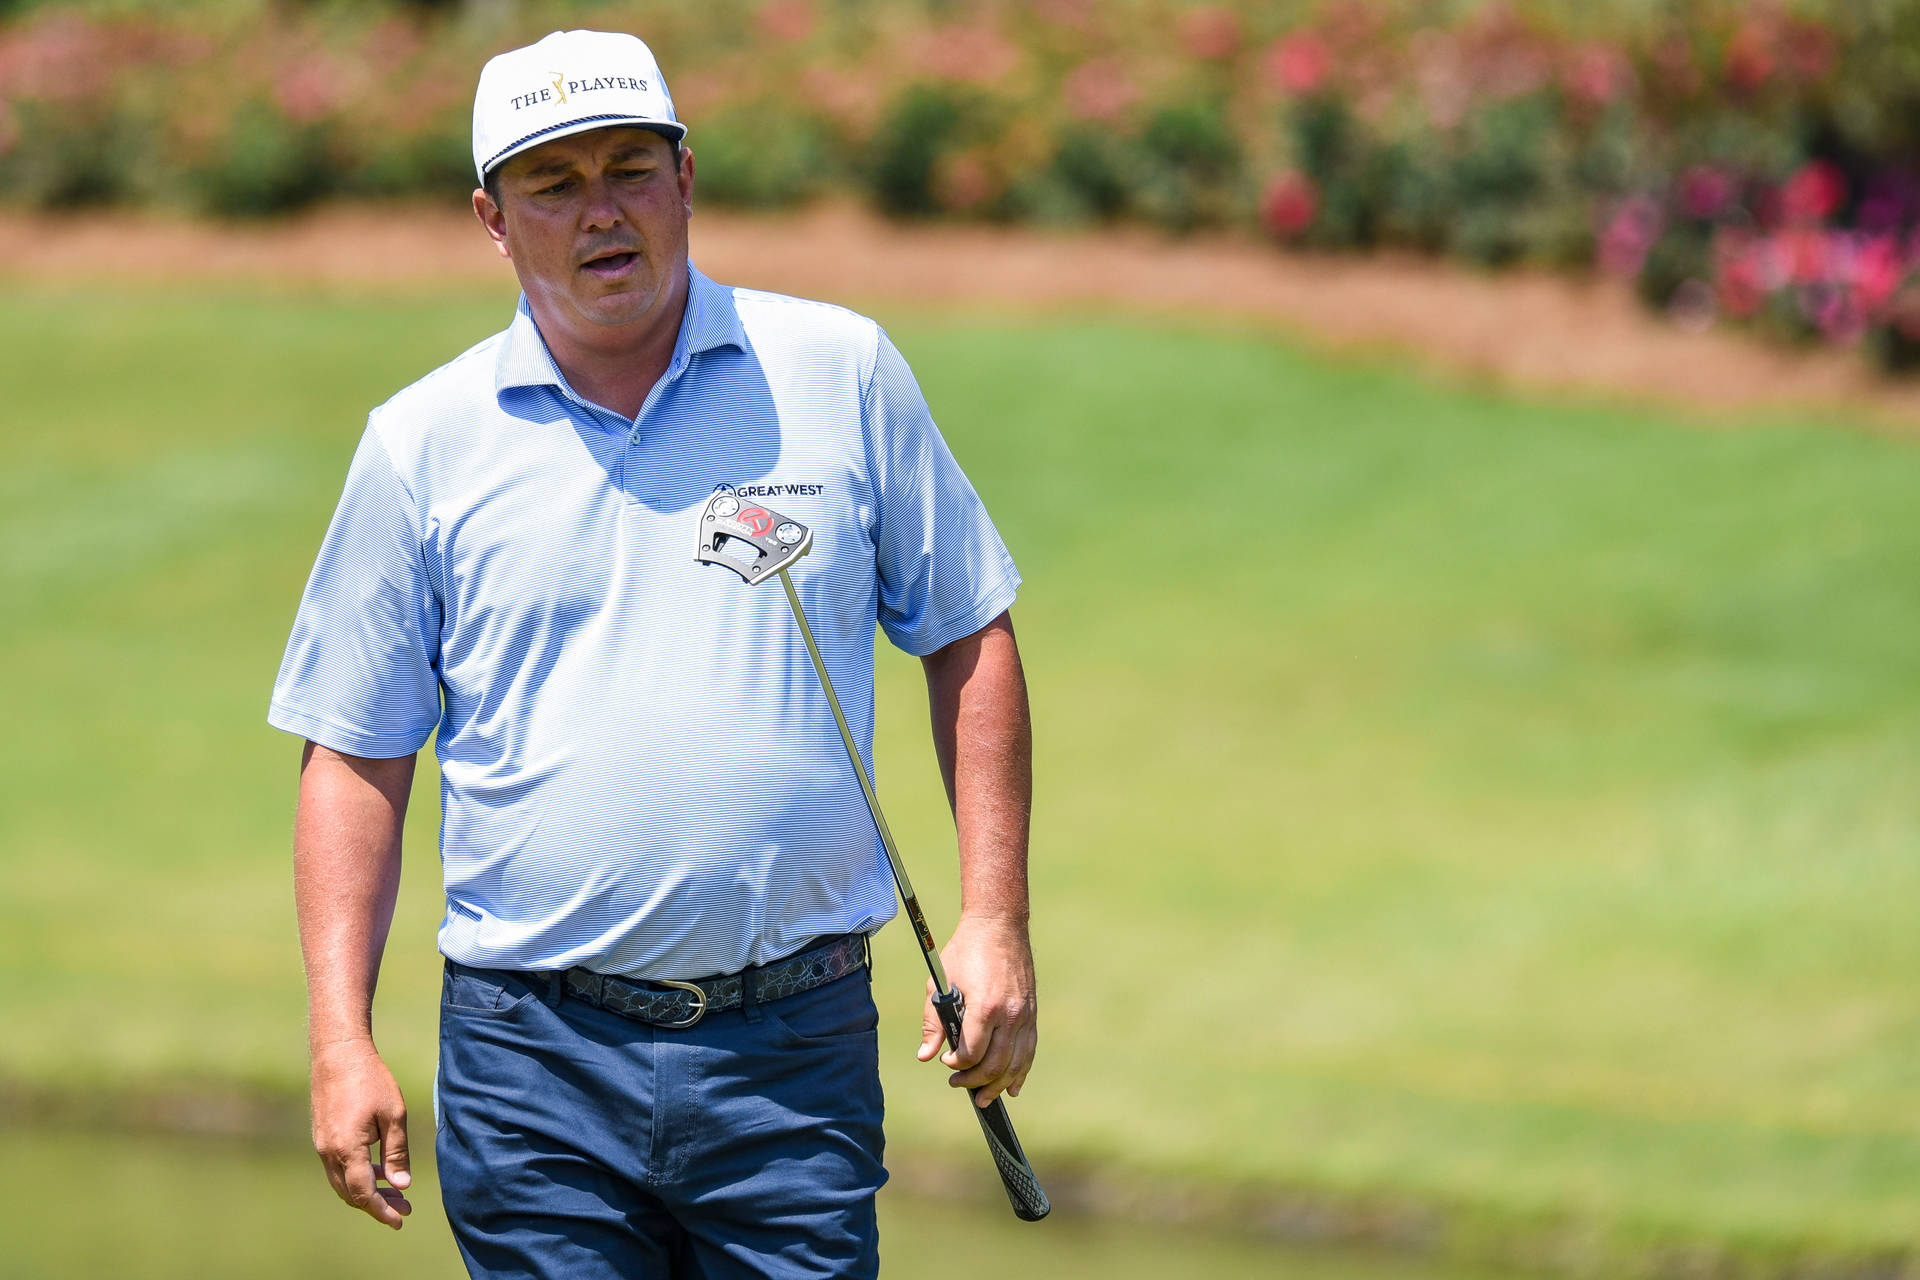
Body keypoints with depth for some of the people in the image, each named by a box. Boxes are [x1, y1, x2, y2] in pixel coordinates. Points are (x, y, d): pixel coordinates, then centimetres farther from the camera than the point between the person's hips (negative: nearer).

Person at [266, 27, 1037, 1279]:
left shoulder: (843, 374, 5)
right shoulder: (422, 444, 4)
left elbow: (971, 640, 11)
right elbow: (356, 760, 7)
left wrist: (996, 920, 3)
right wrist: (341, 1039, -2)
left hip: (796, 1045, 0)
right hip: (534, 1055, 0)